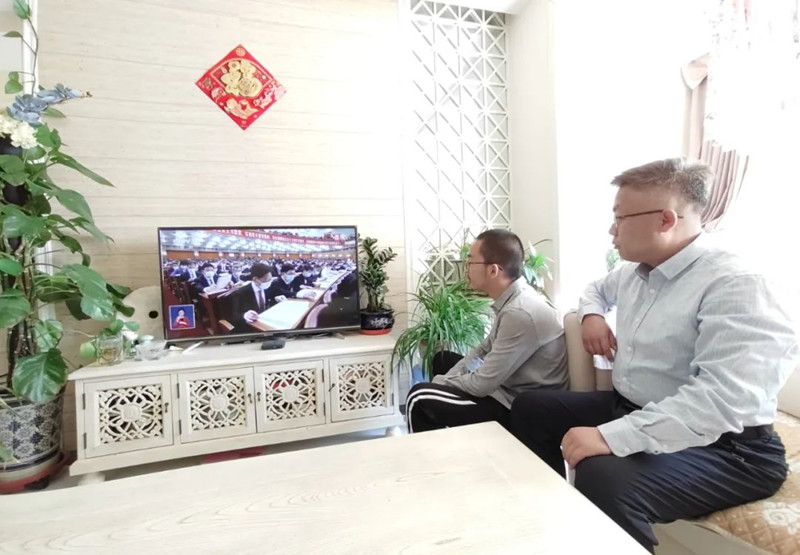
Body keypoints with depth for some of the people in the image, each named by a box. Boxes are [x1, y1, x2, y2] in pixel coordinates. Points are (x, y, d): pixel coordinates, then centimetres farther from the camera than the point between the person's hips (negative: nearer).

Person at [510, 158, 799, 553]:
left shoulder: (733, 286, -22)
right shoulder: (635, 271, 7)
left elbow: (724, 399, -34)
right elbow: (598, 288, 31)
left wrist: (611, 437, -38)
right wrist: (592, 314, 7)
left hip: (720, 446, -8)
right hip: (629, 409, 9)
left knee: (601, 478, -37)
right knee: (530, 408, 8)